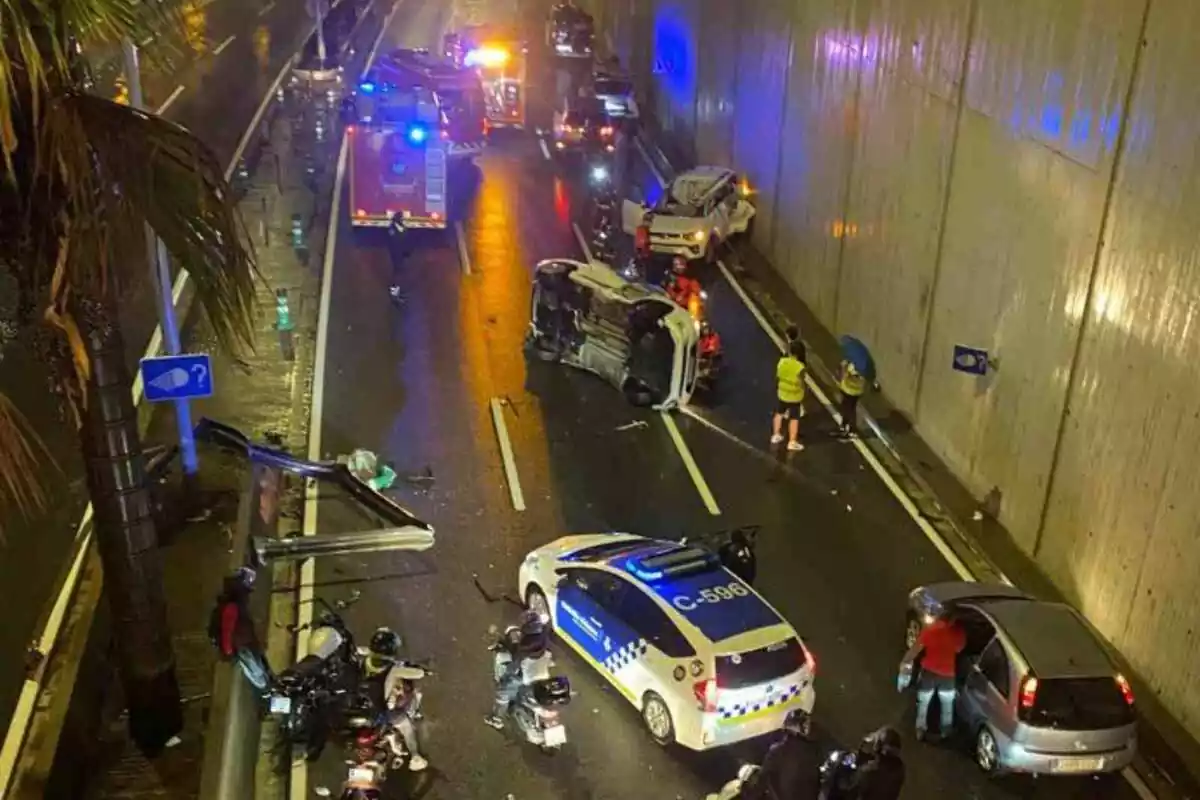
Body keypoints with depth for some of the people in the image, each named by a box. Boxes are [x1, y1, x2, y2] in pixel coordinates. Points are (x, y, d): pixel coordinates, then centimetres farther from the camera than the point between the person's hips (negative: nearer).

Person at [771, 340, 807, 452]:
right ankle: (792, 442, 15)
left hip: (782, 394, 4)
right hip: (795, 396, -4)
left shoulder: (781, 362, -13)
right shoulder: (800, 367, -26)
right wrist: (802, 400, -2)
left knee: (779, 413, 25)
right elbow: (801, 384, -17)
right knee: (794, 419, 9)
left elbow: (777, 378, -1)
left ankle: (776, 436, 35)